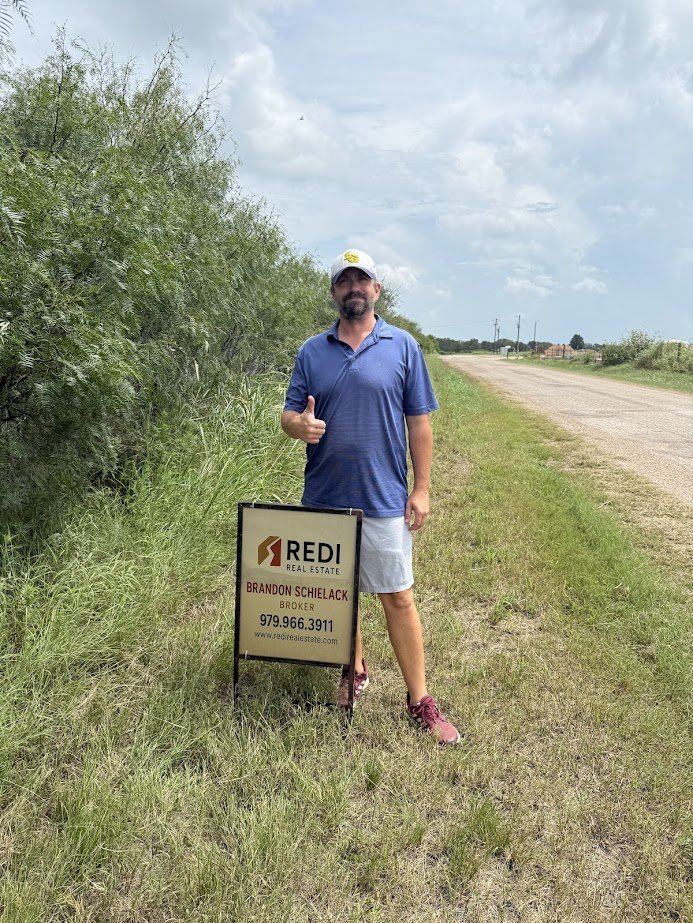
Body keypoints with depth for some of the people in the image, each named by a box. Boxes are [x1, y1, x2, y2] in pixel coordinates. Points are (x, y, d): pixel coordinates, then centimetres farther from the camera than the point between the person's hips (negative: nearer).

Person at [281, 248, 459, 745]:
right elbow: (289, 414, 7)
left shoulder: (403, 346, 0)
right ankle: (355, 671, 38)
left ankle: (420, 701, 16)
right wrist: (299, 425, -18)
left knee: (399, 596, 2)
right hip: (324, 498, 3)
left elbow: (419, 422, 0)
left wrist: (422, 489, -5)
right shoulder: (312, 351, 6)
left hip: (383, 498, -3)